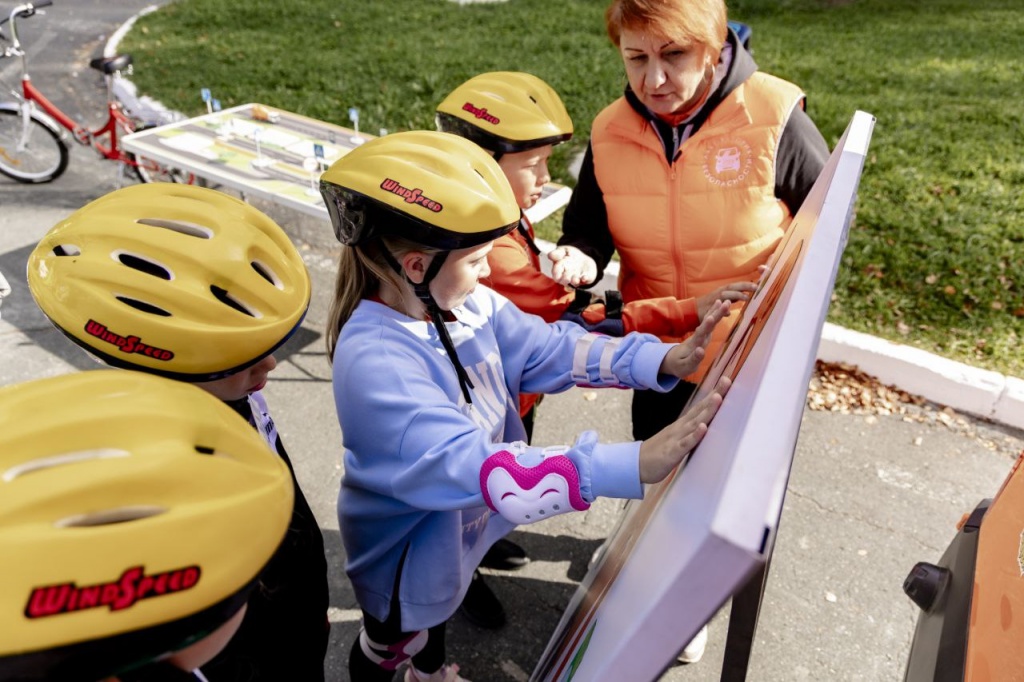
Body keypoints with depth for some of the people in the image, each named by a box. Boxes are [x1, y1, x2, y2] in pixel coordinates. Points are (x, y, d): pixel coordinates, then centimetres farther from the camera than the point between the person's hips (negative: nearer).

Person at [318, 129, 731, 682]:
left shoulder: (469, 303, -16)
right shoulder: (373, 363, -39)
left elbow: (550, 349, -12)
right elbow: (468, 466, -47)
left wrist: (663, 359, -24)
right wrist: (633, 466, -53)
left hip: (458, 527, 7)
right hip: (404, 550, -7)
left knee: (438, 612, 36)